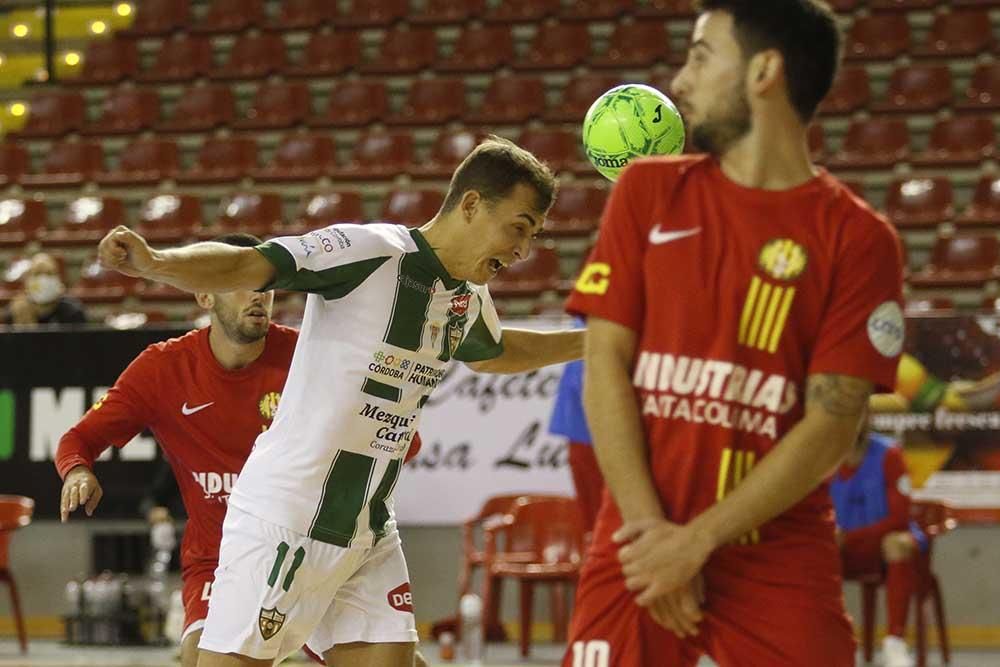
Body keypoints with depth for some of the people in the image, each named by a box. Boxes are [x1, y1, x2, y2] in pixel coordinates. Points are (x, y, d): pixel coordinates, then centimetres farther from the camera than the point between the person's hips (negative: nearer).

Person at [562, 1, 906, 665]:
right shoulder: (648, 192, 7)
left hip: (782, 564, -2)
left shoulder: (859, 239, -2)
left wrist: (696, 541, -13)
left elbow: (831, 428, -7)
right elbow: (604, 366, 1)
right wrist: (653, 529, -9)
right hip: (639, 549, 2)